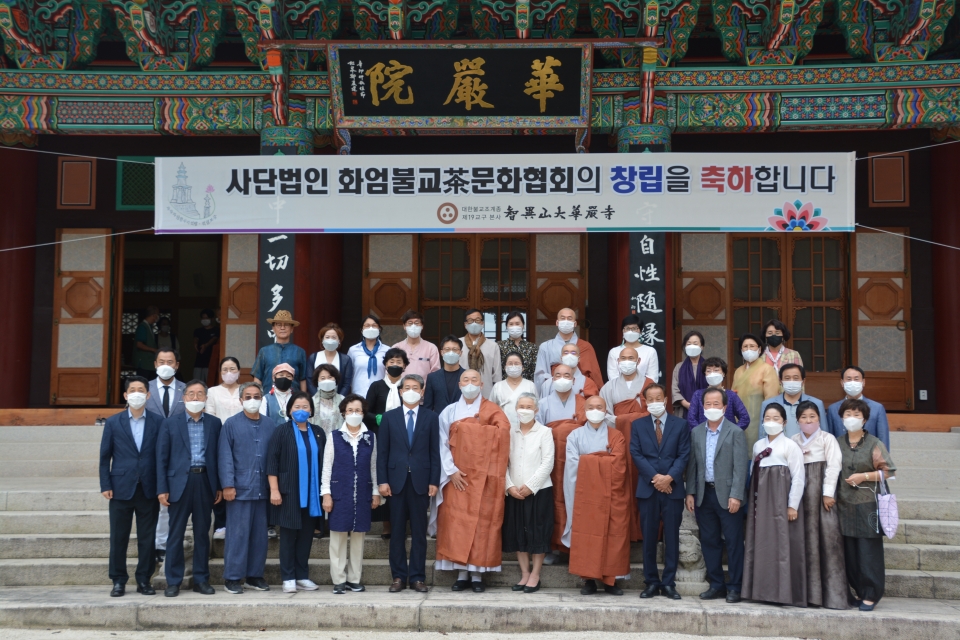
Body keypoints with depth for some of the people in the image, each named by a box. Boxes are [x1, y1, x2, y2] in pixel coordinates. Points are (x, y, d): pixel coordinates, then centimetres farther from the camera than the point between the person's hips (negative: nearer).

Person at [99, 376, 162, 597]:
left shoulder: (158, 422, 3)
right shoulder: (113, 422, 4)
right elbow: (105, 456, 5)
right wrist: (105, 485, -3)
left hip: (149, 489, 0)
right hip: (121, 488, 0)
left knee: (147, 538, 5)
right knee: (118, 538, 5)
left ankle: (144, 580, 15)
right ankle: (118, 581, 15)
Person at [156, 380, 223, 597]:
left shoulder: (214, 423, 8)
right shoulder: (170, 423, 4)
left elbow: (219, 455, 8)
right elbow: (162, 458, 2)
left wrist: (220, 486, 3)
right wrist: (161, 489, -5)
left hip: (205, 482, 2)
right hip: (179, 483, -1)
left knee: (202, 533, 8)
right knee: (176, 534, 3)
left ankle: (201, 580, 16)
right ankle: (173, 581, 10)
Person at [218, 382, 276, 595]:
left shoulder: (270, 425, 8)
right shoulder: (231, 424, 1)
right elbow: (225, 457, -3)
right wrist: (228, 485, -10)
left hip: (263, 489, 3)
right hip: (240, 489, -3)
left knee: (260, 534, 8)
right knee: (237, 534, -1)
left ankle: (255, 575, 18)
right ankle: (232, 577, 7)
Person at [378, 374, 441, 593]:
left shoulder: (431, 418, 6)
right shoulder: (389, 417, 7)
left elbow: (435, 452, 3)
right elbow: (382, 451, 5)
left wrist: (434, 481, -4)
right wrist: (382, 481, -3)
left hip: (420, 481, -1)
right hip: (397, 480, 1)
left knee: (419, 532, 4)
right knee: (397, 531, 5)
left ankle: (417, 577, 9)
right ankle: (398, 576, 11)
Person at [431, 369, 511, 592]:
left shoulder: (492, 410, 5)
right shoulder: (449, 412, 8)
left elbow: (502, 434, -11)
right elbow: (442, 444, 2)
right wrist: (451, 471, -9)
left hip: (484, 477, -1)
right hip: (456, 477, 1)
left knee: (482, 521, -2)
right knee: (456, 521, -1)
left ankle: (477, 575, 3)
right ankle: (462, 574, 5)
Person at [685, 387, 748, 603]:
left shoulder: (735, 432, -3)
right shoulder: (696, 432, 10)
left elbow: (740, 466, -8)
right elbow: (692, 465, 10)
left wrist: (736, 496, -15)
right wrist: (690, 493, 3)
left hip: (727, 495, -4)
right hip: (703, 495, 5)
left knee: (733, 542, 0)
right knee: (709, 541, 9)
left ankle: (734, 587, 8)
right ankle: (716, 585, 18)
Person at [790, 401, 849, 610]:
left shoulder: (828, 439, 1)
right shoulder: (794, 441, 13)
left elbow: (833, 466, -5)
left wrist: (828, 494, -11)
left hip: (822, 492, -4)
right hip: (801, 493, 4)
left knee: (827, 538, -7)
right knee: (805, 539, 3)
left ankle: (832, 593, -3)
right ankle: (808, 591, 8)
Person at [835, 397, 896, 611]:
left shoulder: (874, 443, -1)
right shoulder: (837, 443, 10)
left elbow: (889, 471, -3)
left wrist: (864, 476, -13)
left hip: (868, 505, -3)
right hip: (845, 505, 4)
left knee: (869, 551, -4)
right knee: (850, 552, 5)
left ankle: (871, 595, 4)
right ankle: (859, 591, 16)